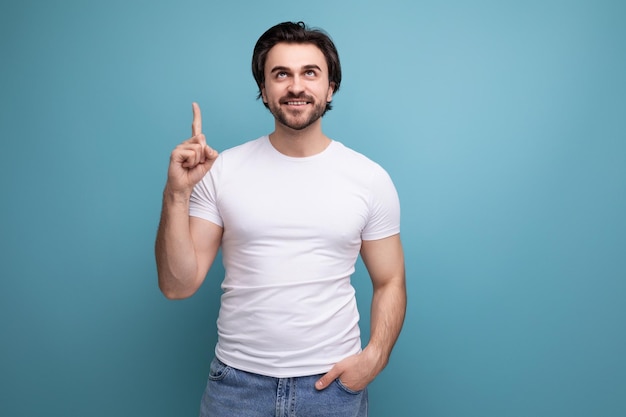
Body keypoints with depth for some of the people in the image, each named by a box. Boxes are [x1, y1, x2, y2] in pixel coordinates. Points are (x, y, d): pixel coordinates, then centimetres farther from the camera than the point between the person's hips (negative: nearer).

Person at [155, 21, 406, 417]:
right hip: (238, 380, 1)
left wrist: (375, 355, -13)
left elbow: (390, 283, 3)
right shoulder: (221, 171, -5)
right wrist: (177, 194, -18)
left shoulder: (371, 179, -4)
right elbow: (178, 285, -6)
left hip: (334, 382, 0)